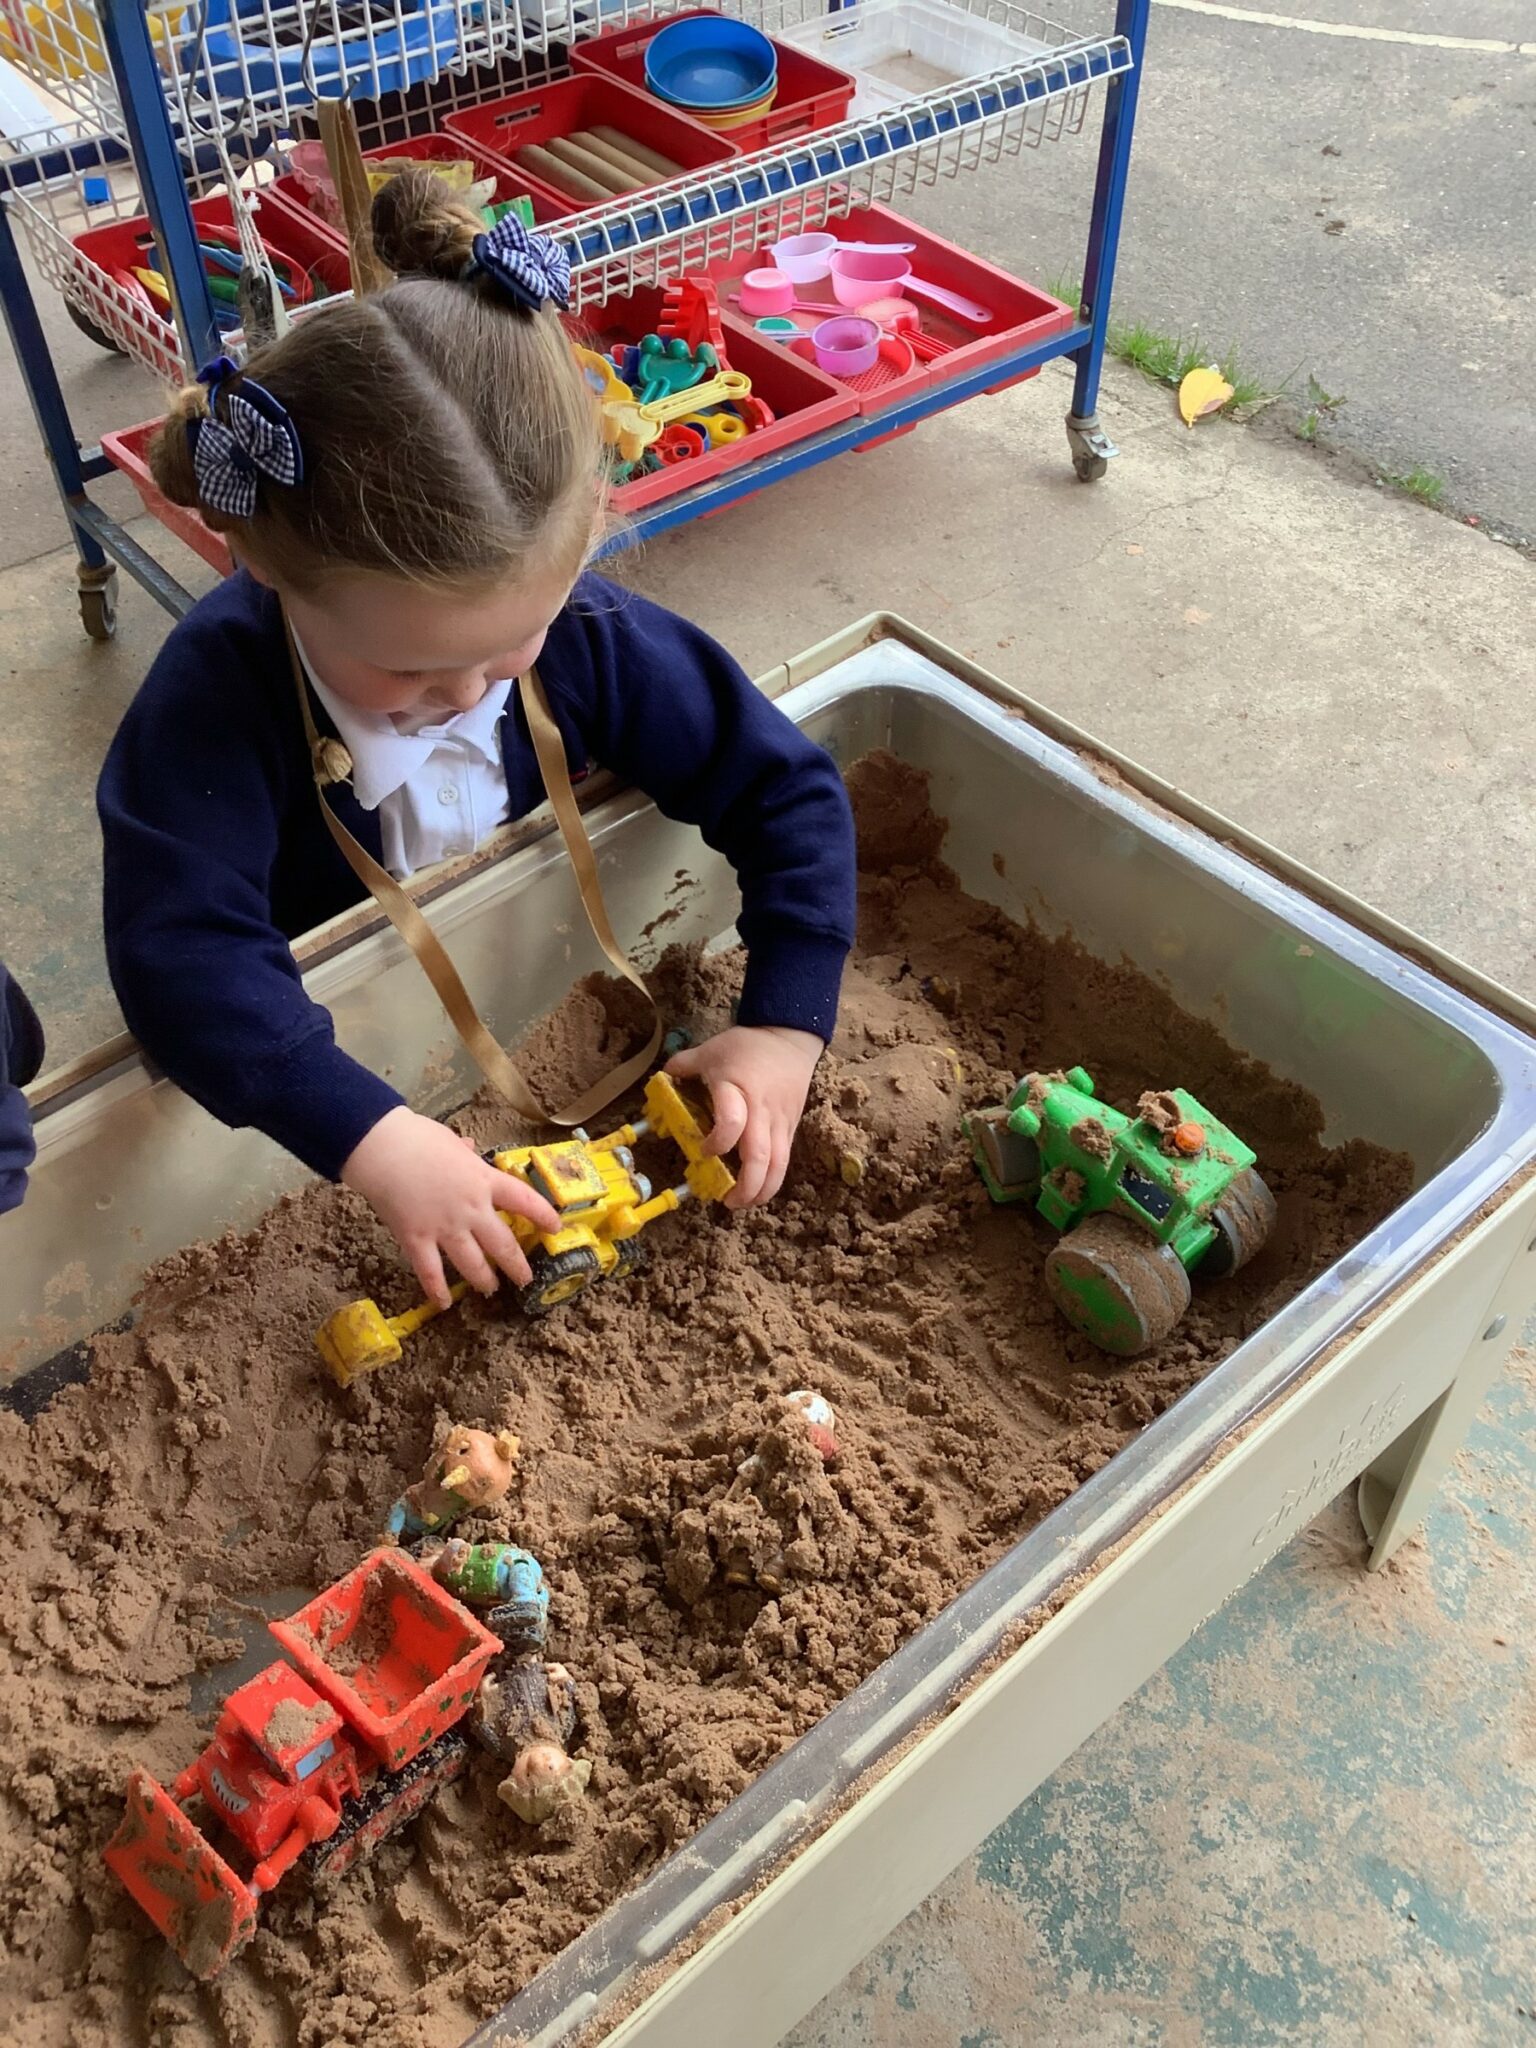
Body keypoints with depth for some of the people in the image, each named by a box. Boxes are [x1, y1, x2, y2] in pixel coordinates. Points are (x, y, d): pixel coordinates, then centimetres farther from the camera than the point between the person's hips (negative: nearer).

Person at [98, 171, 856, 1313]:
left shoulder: (592, 641, -22)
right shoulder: (220, 692, -32)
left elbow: (789, 792, -16)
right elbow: (180, 951, -42)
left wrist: (786, 1027, -26)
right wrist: (375, 1138, -53)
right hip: (320, 1046, -1)